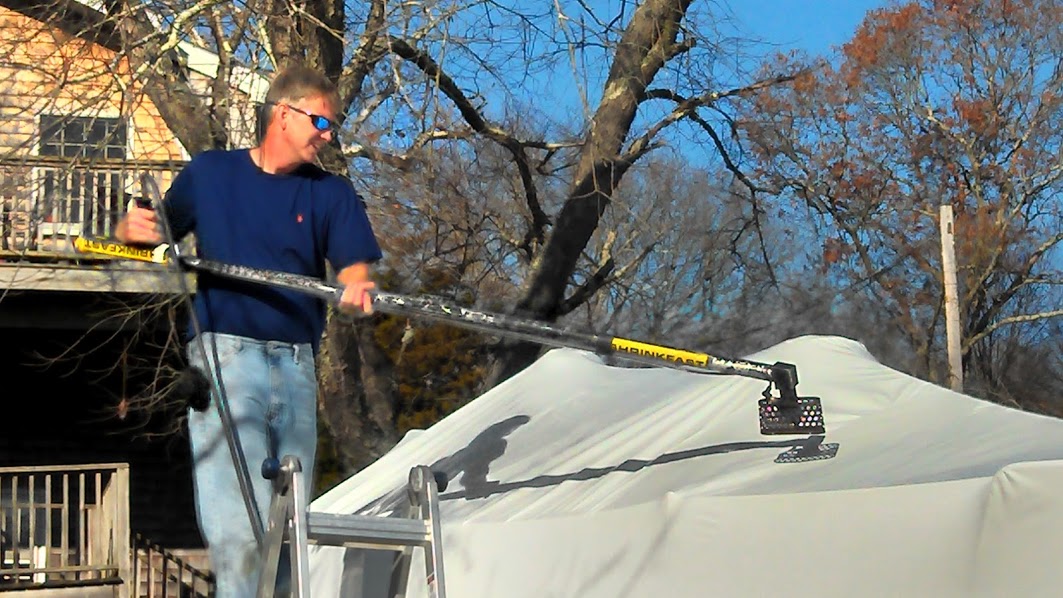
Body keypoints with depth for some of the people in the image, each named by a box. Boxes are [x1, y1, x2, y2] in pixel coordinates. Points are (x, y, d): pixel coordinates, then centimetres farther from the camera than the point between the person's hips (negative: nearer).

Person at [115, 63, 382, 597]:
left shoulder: (332, 193, 13)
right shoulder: (209, 172, 11)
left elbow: (353, 267, 1)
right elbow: (151, 230, 18)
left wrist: (356, 290, -22)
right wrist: (133, 228, -6)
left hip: (296, 365, 3)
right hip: (225, 353, -3)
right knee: (240, 522, -16)